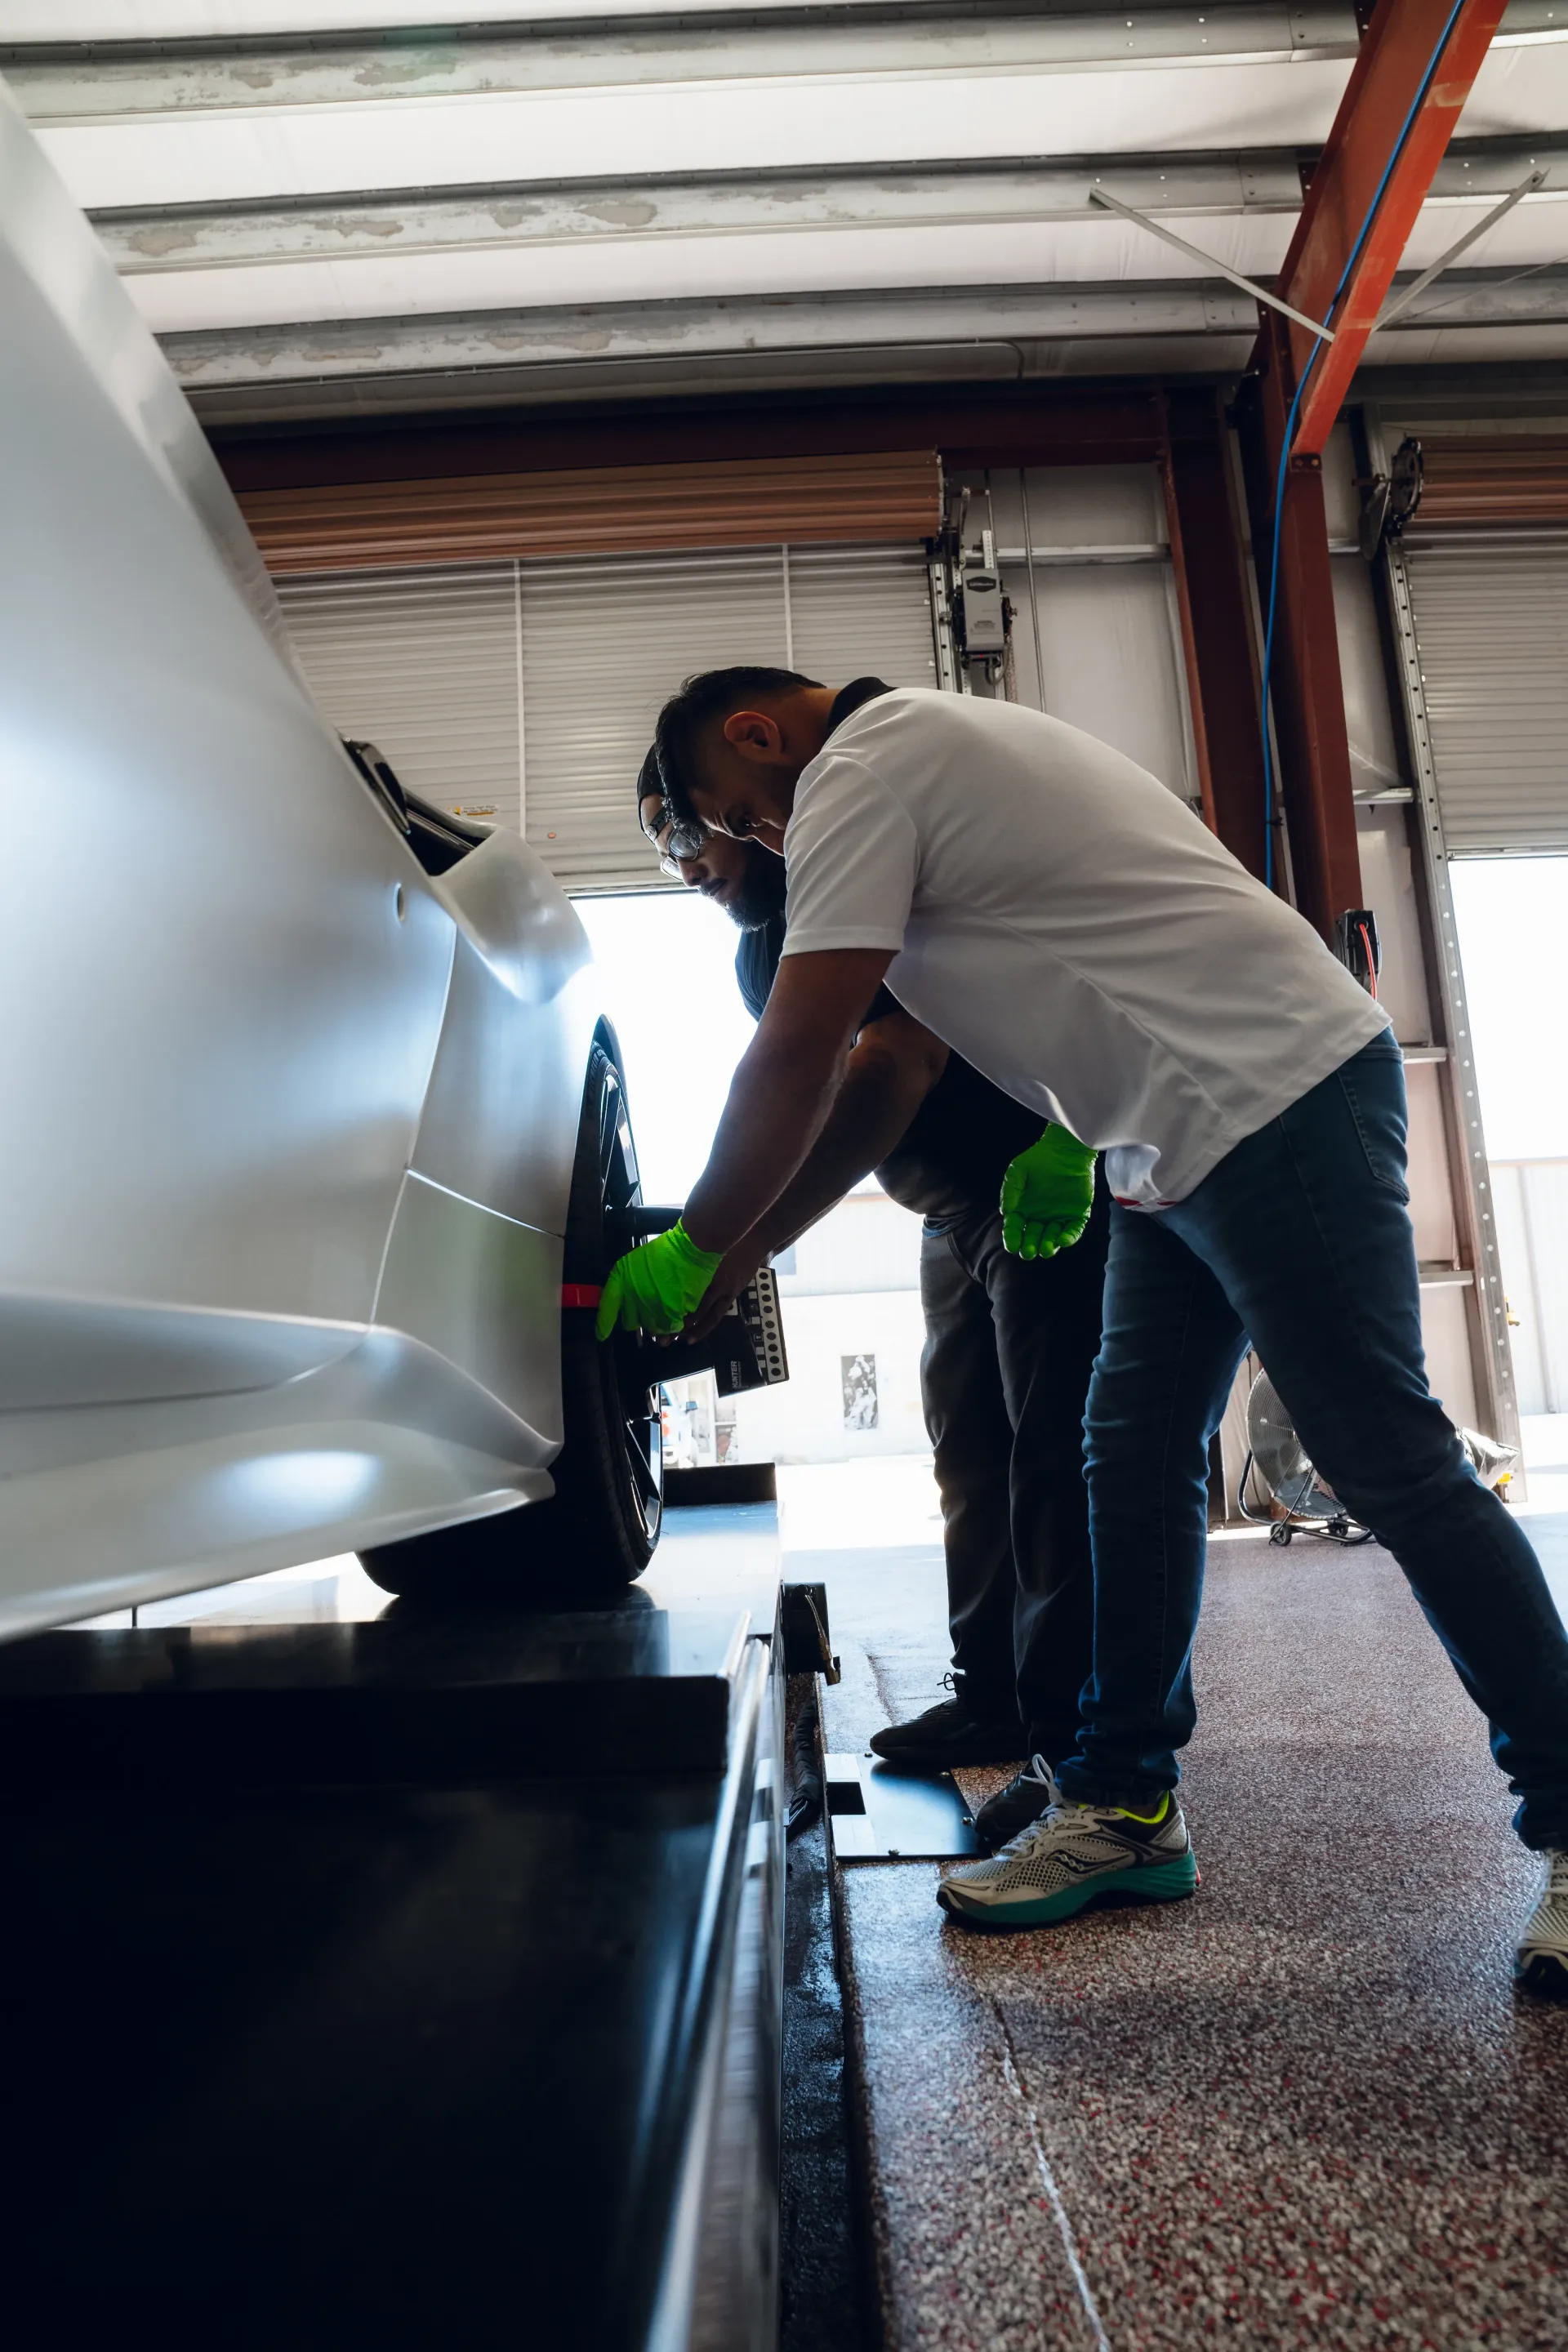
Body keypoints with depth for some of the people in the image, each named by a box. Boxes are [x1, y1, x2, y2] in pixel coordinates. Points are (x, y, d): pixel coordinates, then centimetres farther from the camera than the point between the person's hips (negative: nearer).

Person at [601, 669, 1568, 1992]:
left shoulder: (858, 772, -9)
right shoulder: (937, 742, 22)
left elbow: (796, 1054, -16)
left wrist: (693, 1252, -5)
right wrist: (1068, 1134, 14)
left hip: (1279, 1092, -10)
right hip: (1182, 1138, 10)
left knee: (1390, 1462, -6)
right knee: (1136, 1460, 9)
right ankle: (1124, 1804, 18)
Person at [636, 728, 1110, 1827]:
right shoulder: (760, 951, 10)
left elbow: (901, 1061, -33)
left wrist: (744, 1247, -38)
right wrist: (716, 1238, -6)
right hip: (958, 1212, 9)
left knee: (1056, 1453, -9)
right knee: (971, 1452, 11)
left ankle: (1076, 1739, -1)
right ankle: (995, 1695, 22)